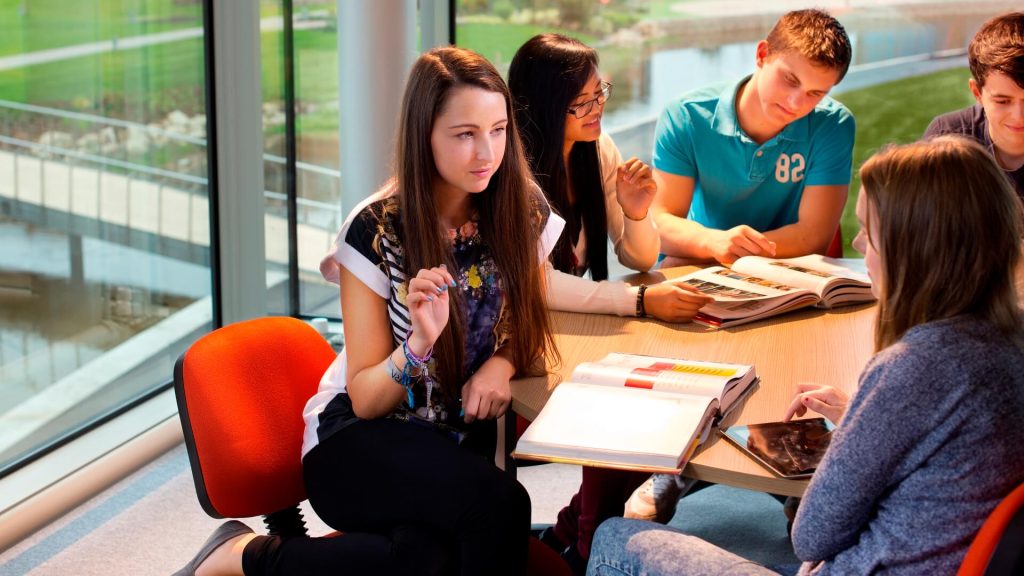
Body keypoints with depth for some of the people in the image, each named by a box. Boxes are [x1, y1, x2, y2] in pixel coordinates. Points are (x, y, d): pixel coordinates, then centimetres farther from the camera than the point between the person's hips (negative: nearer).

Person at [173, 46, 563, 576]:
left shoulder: (523, 214, -4)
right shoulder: (377, 232, -14)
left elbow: (528, 328, 12)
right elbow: (364, 400, -9)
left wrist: (503, 363, -11)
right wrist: (420, 343, -29)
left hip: (458, 439, 3)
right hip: (359, 441, -3)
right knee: (500, 508, -34)